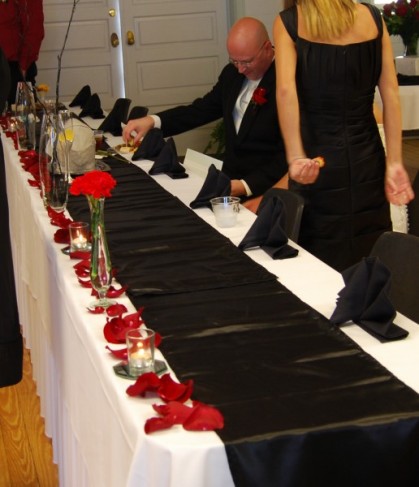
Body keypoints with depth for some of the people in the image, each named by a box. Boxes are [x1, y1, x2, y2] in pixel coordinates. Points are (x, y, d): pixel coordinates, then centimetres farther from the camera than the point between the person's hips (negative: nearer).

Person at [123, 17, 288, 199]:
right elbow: (203, 108, 14)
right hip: (229, 180, 7)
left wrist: (246, 186, -27)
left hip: (264, 189, -7)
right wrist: (152, 121, 0)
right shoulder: (232, 73, 6)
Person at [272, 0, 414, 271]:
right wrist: (394, 163, -3)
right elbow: (391, 95, -2)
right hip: (366, 157, 3)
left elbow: (285, 90, -21)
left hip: (318, 158, -3)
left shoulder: (288, 22, -5)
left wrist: (295, 158, -27)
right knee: (370, 258, 14)